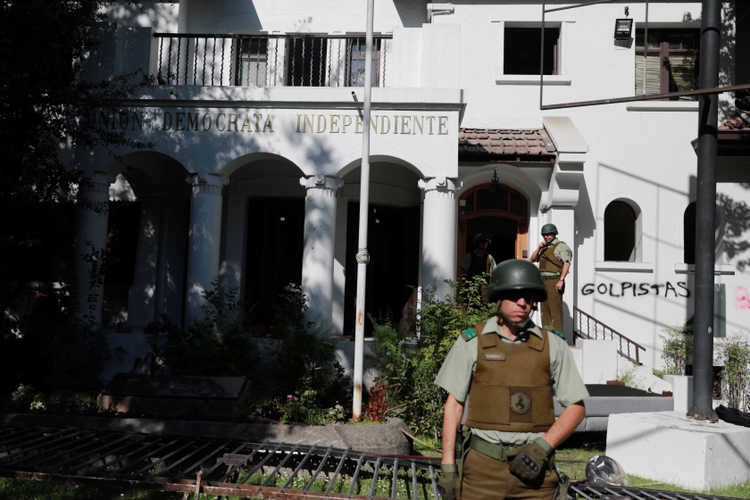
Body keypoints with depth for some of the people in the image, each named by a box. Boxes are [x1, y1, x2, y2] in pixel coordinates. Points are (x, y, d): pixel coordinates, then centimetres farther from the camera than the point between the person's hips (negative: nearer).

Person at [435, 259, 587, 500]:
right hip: (483, 465, -1)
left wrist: (543, 446, -7)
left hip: (534, 466, 1)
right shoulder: (471, 342, 2)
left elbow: (576, 407, 7)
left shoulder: (553, 346, 4)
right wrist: (447, 466, -1)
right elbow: (454, 405, 4)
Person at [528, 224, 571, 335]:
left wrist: (561, 280, -22)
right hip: (543, 281, 8)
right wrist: (538, 248, 2)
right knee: (545, 310, 8)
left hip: (554, 282, -8)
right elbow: (532, 259, 18)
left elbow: (567, 263, -14)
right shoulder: (544, 247, 21)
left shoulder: (561, 246, -4)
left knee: (555, 309, -11)